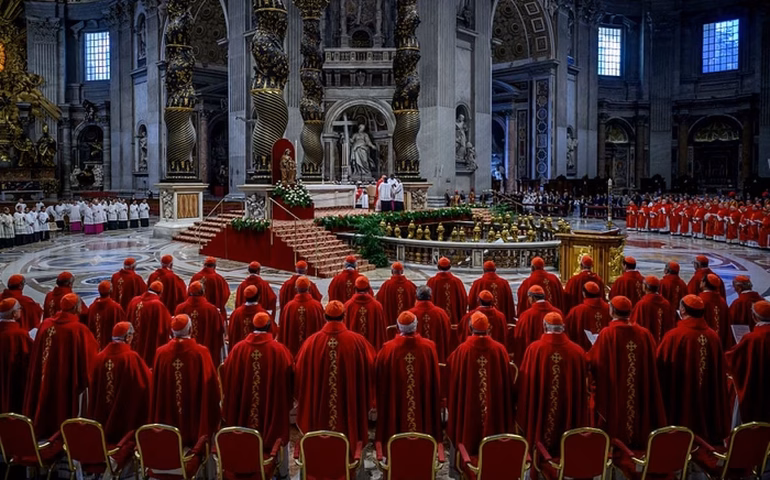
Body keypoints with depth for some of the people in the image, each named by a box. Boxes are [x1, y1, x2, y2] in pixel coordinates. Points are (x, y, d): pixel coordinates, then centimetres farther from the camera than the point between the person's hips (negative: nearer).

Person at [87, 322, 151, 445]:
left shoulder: (100, 357, -2)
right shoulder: (131, 357, -16)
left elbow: (93, 387, 5)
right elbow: (145, 383, -12)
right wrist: (147, 373, 9)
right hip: (126, 415, -5)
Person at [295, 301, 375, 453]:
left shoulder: (312, 342, -9)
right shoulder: (357, 341, -11)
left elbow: (300, 373, -1)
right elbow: (371, 370, -2)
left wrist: (303, 399, 16)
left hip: (318, 408, 1)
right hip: (349, 404, -1)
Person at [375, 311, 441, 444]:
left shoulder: (387, 349, -15)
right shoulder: (429, 347, -12)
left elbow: (379, 380, -4)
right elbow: (435, 381, -1)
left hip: (395, 407, -1)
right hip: (424, 407, 1)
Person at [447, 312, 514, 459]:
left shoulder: (463, 350, -14)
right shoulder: (499, 349, -9)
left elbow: (450, 368, -2)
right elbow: (507, 380, -1)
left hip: (469, 407, -1)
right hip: (494, 406, 1)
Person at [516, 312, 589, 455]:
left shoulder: (534, 348, -11)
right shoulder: (577, 350, -4)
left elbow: (525, 381, -5)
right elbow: (583, 382, 5)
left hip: (540, 410, -2)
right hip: (569, 410, 2)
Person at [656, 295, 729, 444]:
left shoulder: (674, 336, -17)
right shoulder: (713, 336, -3)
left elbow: (661, 364, -11)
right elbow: (720, 372, 5)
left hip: (682, 399, -5)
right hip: (710, 401, 5)